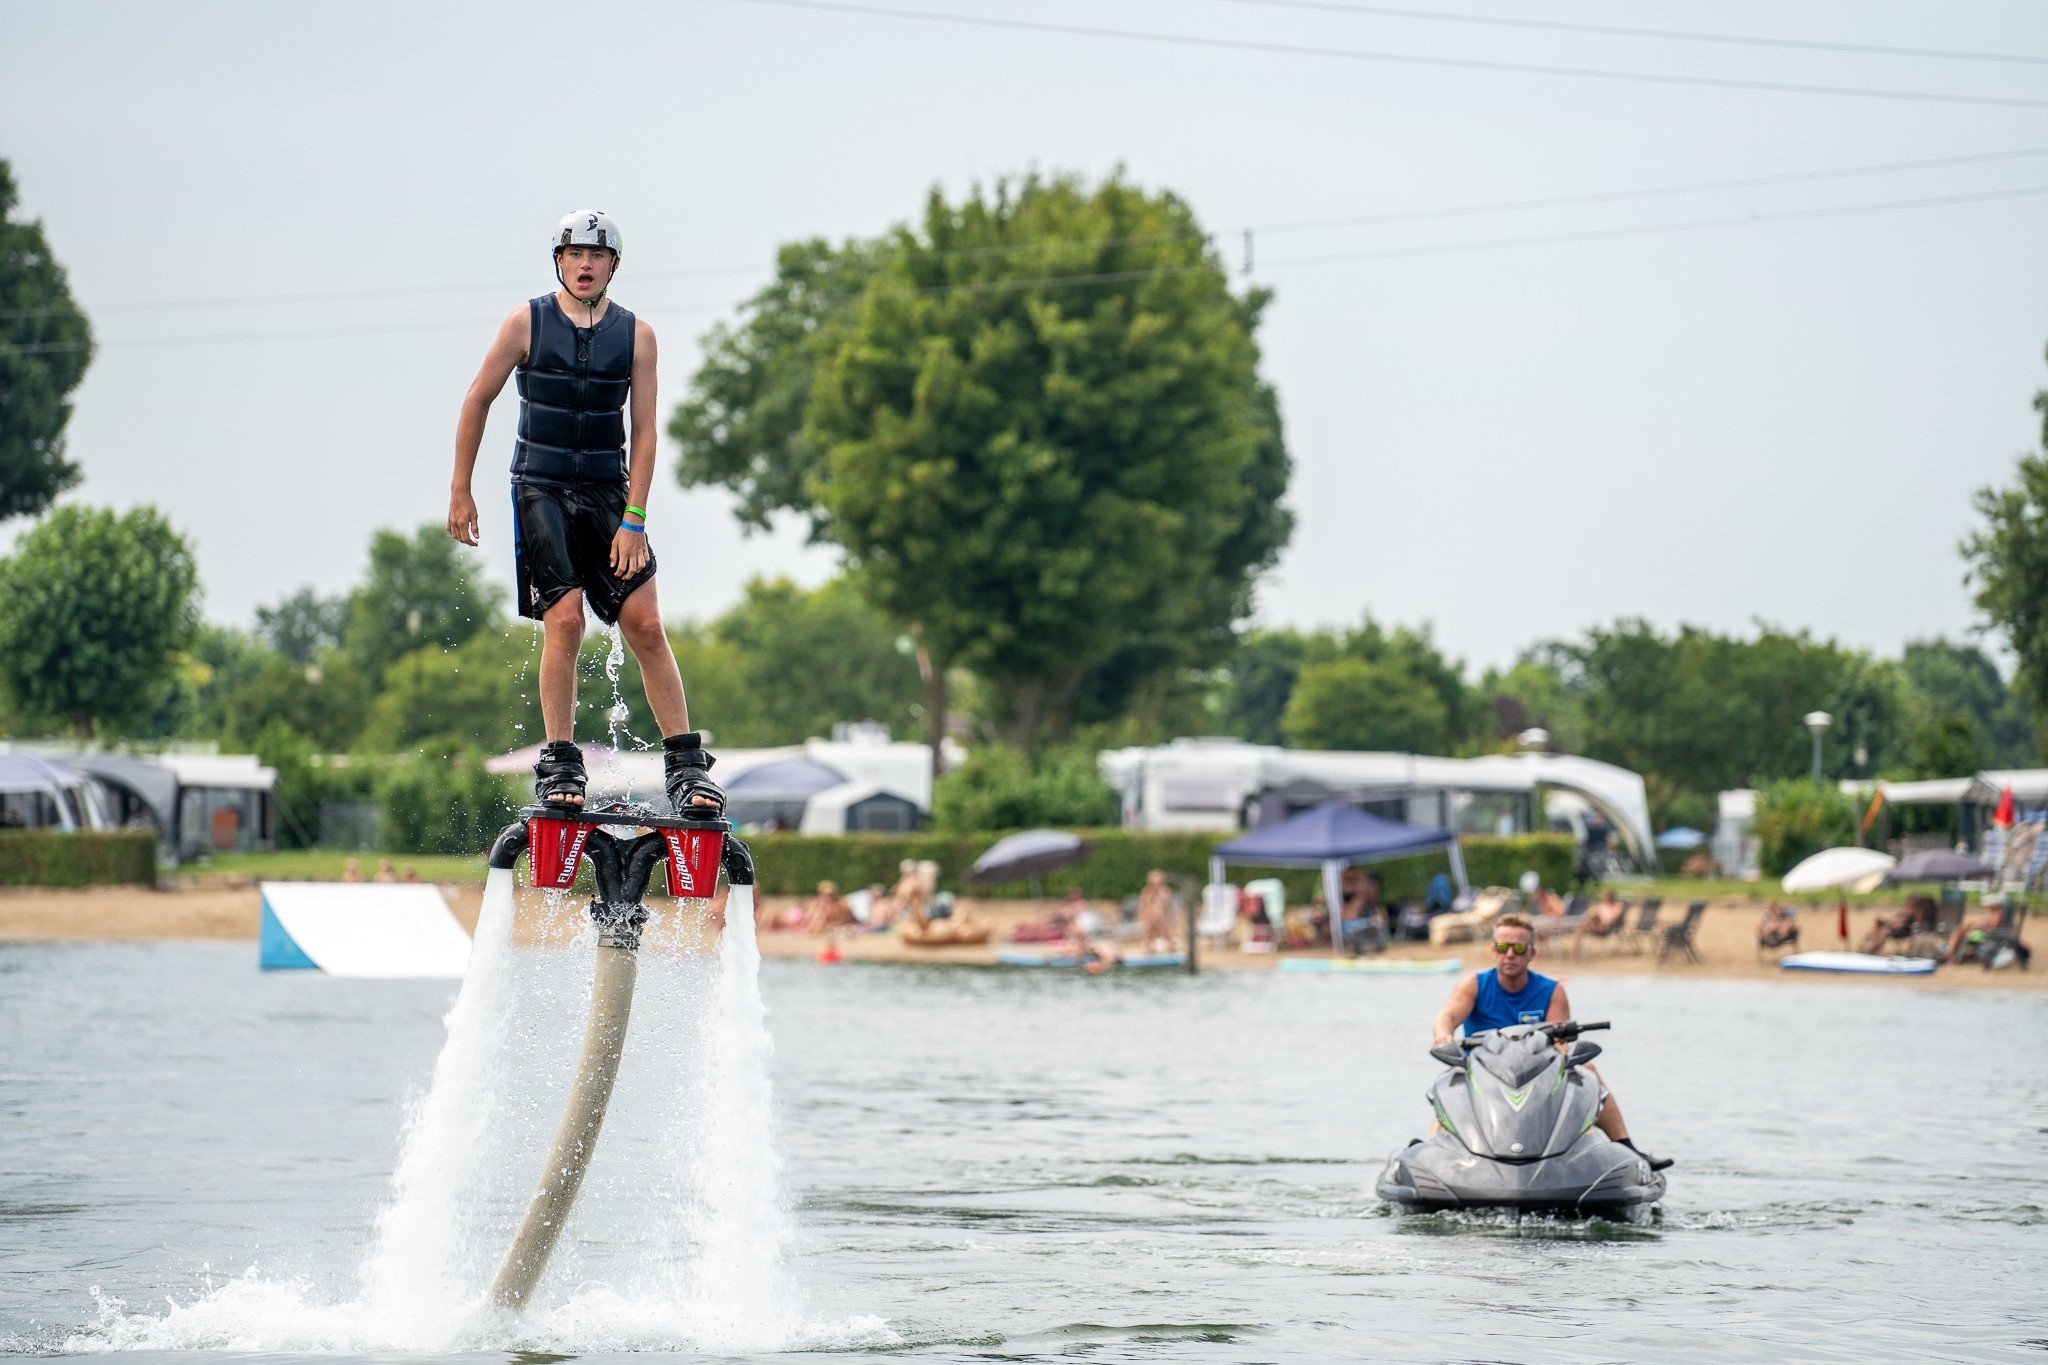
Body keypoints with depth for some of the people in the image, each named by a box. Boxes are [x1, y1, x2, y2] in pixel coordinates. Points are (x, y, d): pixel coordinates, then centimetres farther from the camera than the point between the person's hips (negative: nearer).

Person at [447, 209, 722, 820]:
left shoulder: (636, 334, 2)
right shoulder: (526, 323, -2)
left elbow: (644, 428, -1)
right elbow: (477, 400, 5)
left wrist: (633, 521, -9)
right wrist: (460, 491, 3)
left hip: (608, 491, 2)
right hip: (542, 490, -2)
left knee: (646, 626, -5)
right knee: (563, 620, -16)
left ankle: (686, 766, -1)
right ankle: (559, 764, -9)